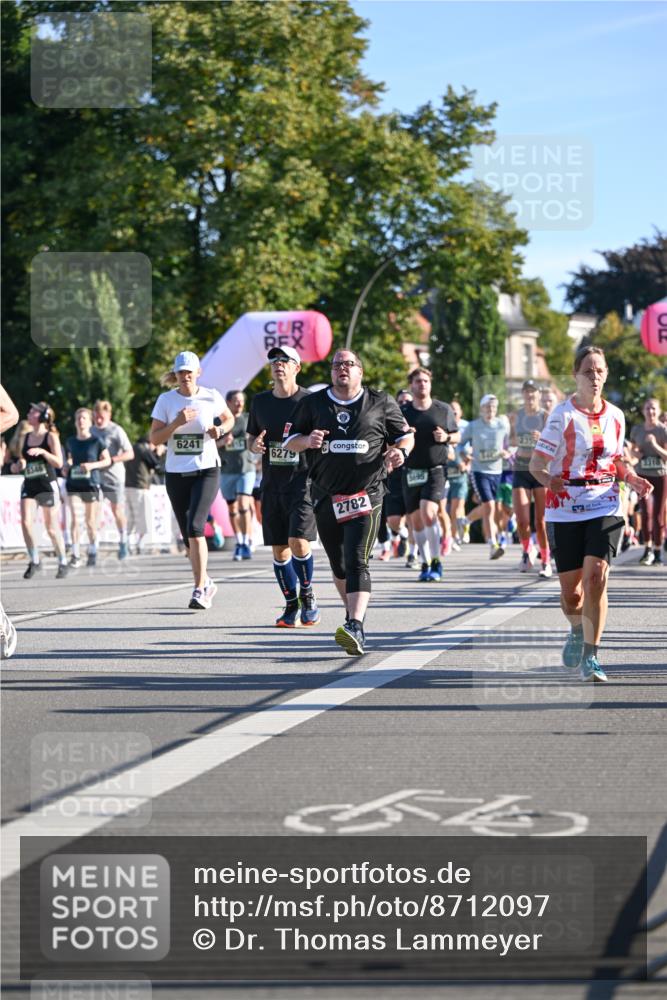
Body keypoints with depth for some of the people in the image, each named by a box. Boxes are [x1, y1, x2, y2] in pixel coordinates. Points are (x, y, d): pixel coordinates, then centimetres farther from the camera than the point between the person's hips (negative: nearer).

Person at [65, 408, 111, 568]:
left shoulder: (96, 441, -3)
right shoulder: (70, 442, 7)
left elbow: (107, 460, 1)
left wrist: (92, 465, -14)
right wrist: (67, 466, 0)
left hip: (91, 484, -2)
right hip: (74, 484, 2)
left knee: (90, 522, 7)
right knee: (75, 518, -12)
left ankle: (92, 553, 25)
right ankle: (75, 555, -11)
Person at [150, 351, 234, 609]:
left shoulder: (211, 397, -1)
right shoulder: (166, 400, 0)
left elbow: (229, 418, 18)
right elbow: (154, 438, -4)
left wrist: (220, 429, -4)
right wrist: (176, 423, -19)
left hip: (206, 471, -3)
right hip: (176, 473, 3)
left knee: (194, 527, -20)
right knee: (187, 536, 10)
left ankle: (199, 589, -18)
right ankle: (206, 583, 31)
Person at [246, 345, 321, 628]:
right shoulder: (260, 401, 10)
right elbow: (251, 437, 20)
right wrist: (254, 444, -2)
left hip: (303, 480, -4)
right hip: (272, 483, 4)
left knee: (298, 542, -16)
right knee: (279, 549, 4)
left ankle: (307, 594, 6)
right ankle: (291, 605, 16)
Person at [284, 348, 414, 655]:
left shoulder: (381, 403, 5)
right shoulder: (313, 403, 9)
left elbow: (405, 434, 14)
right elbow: (289, 441, 11)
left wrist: (400, 451, -8)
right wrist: (308, 441, -11)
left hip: (365, 494, -3)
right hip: (326, 496, 3)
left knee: (356, 562, -17)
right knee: (338, 564, 13)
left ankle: (355, 628, -29)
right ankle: (354, 611, 37)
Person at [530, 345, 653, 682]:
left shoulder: (615, 416, 7)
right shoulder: (563, 415, -7)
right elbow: (536, 462, -7)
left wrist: (632, 478, 1)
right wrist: (548, 479, -28)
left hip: (605, 508, 2)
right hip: (565, 511, -2)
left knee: (596, 575, -18)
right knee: (570, 591, 4)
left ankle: (590, 657, -11)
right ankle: (578, 631, 39)